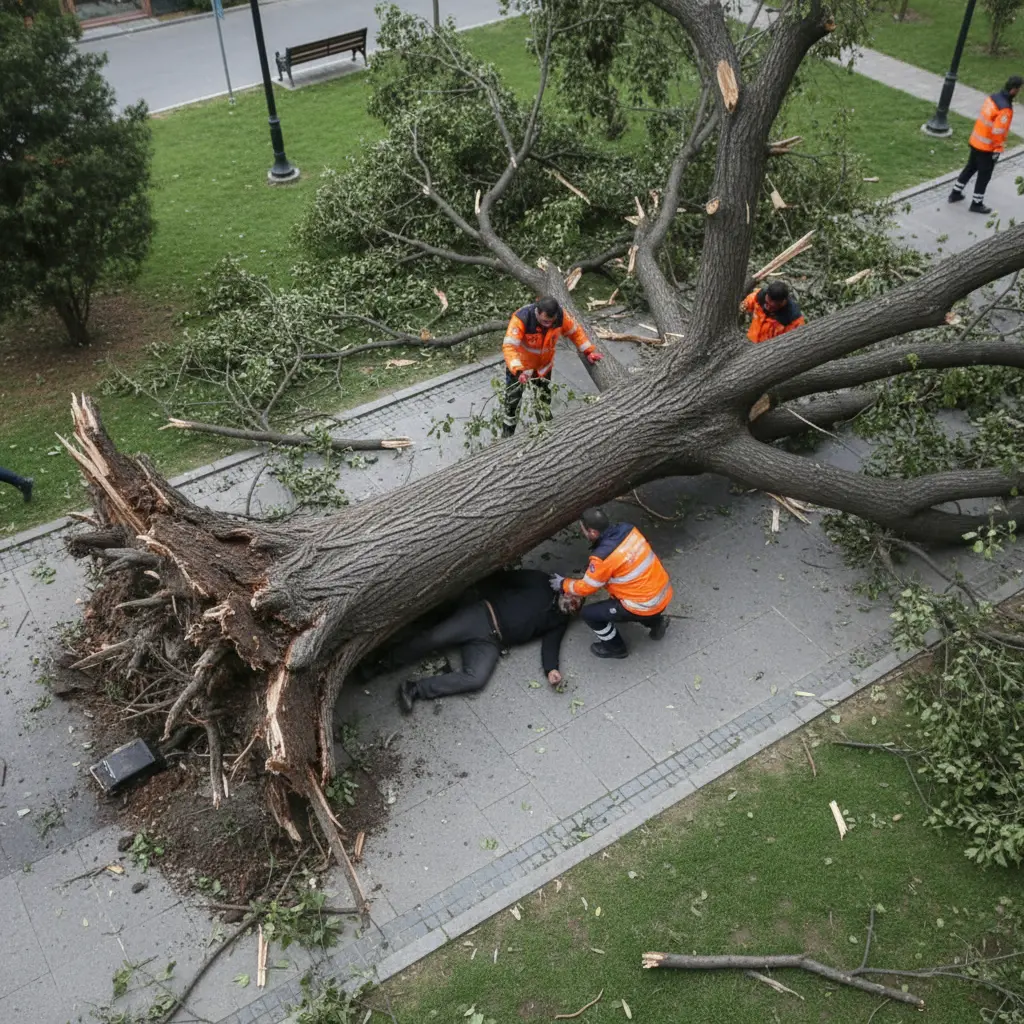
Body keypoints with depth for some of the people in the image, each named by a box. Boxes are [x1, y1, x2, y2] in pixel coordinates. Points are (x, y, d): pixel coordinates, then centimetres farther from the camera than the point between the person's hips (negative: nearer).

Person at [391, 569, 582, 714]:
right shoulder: (541, 583, 12)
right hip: (482, 616, -2)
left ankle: (415, 690, -20)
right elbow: (503, 579, 13)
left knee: (476, 679, -25)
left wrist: (551, 669, -13)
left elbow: (550, 644, 6)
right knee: (435, 638, -22)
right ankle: (390, 658, 1)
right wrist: (479, 595, 3)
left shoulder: (559, 622, 19)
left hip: (492, 643, 2)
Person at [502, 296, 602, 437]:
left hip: (543, 366, 3)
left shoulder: (561, 315, -26)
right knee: (513, 399, 10)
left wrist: (589, 351, -14)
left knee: (544, 400, 21)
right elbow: (509, 346, -45)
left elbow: (576, 332, -7)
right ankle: (507, 433, 29)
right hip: (520, 365, -3)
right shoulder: (521, 319, -39)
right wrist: (518, 371, -57)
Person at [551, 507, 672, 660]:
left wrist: (563, 585, 9)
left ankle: (615, 648, 22)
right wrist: (593, 568, 17)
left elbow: (586, 588, -8)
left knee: (589, 613, 3)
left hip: (645, 606, -8)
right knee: (615, 600, 32)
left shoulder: (603, 557, -26)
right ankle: (654, 622, 32)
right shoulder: (628, 529, -5)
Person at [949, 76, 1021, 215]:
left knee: (970, 168, 24)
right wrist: (997, 150, -14)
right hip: (987, 147, -8)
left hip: (976, 141, 8)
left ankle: (955, 193, 34)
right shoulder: (1004, 109, -27)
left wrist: (973, 138, 17)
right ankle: (976, 204, 19)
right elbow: (997, 132, -25)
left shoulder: (992, 97, -3)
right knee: (984, 175, 8)